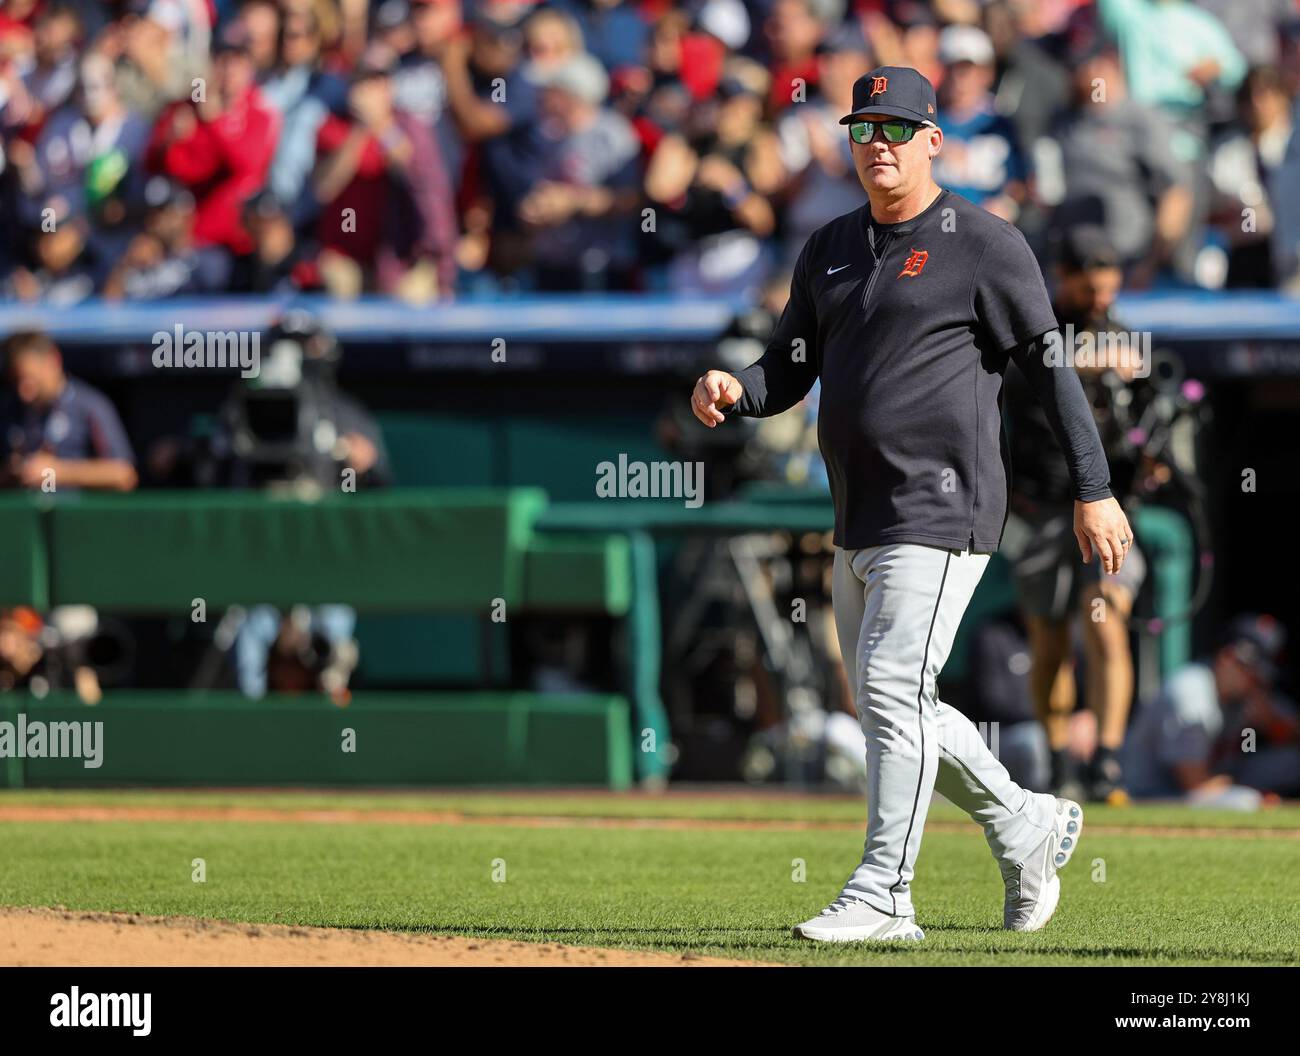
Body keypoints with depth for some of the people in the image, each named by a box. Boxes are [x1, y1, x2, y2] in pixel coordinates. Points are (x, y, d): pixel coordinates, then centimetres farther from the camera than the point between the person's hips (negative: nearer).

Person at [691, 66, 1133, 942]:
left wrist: (1094, 490, -11)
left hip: (942, 513, -8)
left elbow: (1051, 366, -7)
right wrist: (731, 393, -7)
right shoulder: (830, 251, 14)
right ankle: (1029, 827, 31)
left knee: (895, 687, -15)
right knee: (890, 705, 14)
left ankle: (883, 895, -12)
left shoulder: (984, 245, -6)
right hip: (860, 523, 8)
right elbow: (787, 374, 16)